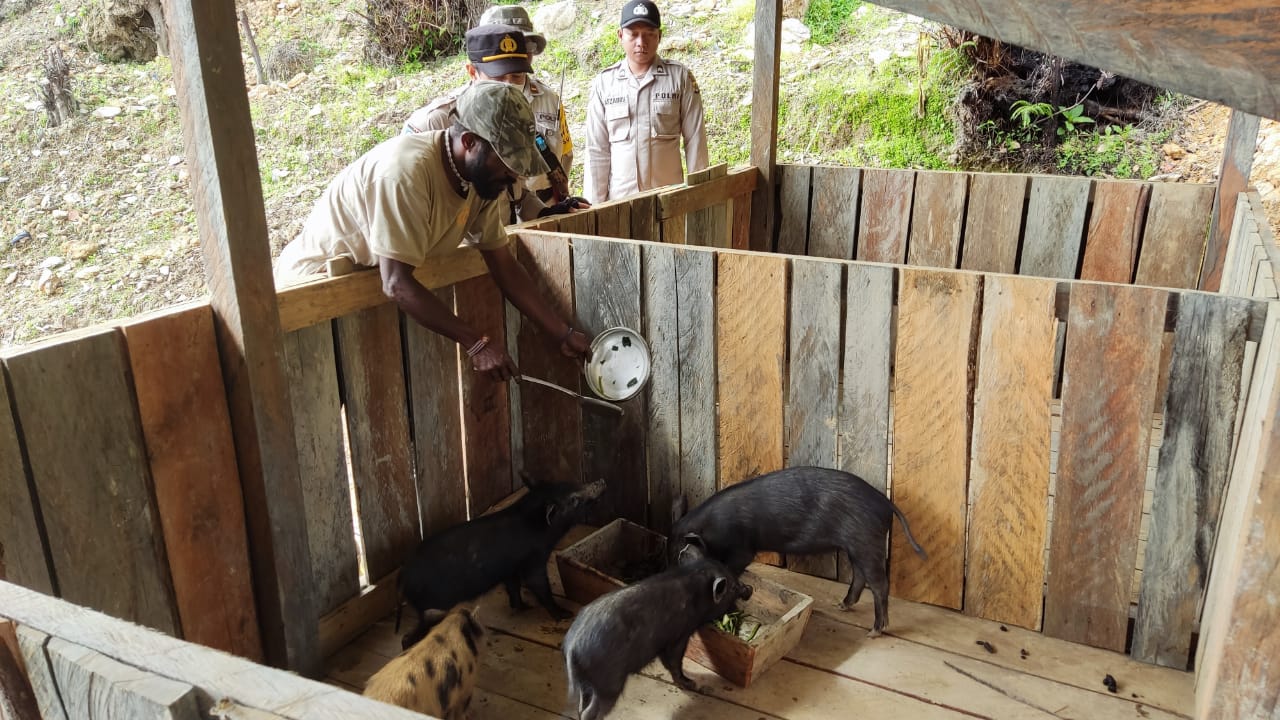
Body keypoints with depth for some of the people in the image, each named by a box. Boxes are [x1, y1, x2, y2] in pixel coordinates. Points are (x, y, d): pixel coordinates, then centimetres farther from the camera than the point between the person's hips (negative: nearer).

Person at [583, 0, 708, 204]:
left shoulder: (680, 77, 1)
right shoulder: (604, 83, 3)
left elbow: (695, 141, 2)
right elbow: (597, 149, 4)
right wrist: (595, 203, 0)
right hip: (618, 199, 1)